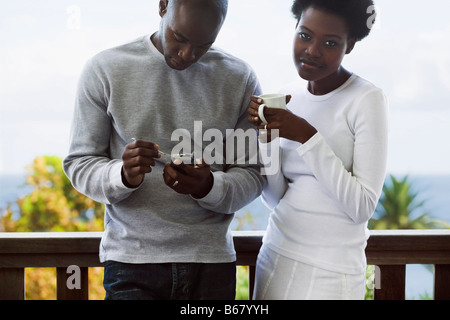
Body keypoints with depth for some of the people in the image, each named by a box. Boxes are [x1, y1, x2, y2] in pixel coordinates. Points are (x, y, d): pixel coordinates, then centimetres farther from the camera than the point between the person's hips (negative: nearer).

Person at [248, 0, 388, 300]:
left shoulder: (367, 100, -12)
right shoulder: (288, 97, 4)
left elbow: (362, 207, -17)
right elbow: (275, 198, 4)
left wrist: (307, 137, -21)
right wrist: (267, 137, -11)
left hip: (330, 272, -5)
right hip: (275, 255, 5)